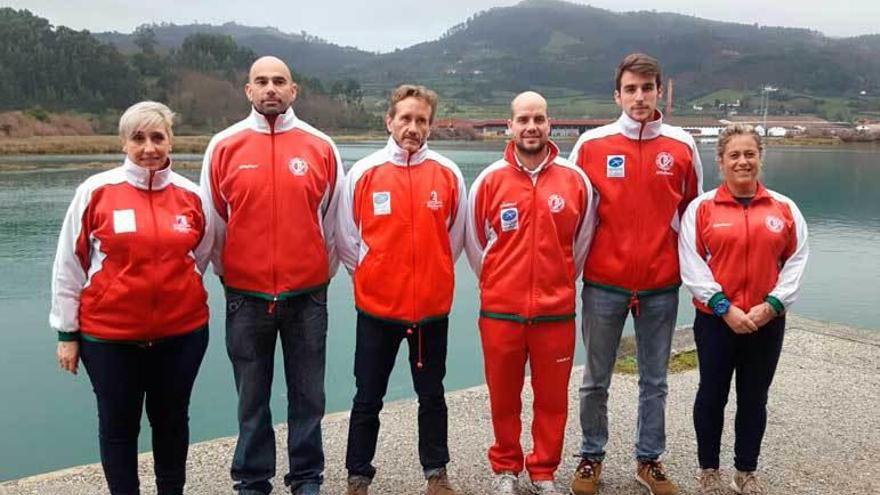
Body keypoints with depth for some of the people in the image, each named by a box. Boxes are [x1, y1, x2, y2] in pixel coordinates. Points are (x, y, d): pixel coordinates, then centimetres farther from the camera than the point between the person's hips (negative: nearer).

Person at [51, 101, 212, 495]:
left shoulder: (191, 195, 0)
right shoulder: (95, 191, -7)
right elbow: (68, 266, -2)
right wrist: (66, 332, 0)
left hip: (181, 332, 2)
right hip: (108, 336, -2)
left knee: (171, 421, 17)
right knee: (118, 426, 12)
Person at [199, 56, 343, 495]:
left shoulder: (320, 147, 1)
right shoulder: (224, 146, 0)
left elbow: (332, 222, 8)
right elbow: (213, 223, 7)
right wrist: (229, 275, 10)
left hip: (307, 295, 0)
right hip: (246, 297, 0)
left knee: (308, 394, 10)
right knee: (252, 396, 11)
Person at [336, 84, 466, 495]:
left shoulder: (448, 174, -2)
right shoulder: (363, 173, -5)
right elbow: (346, 237, 4)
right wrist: (368, 275, 7)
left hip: (432, 306, 1)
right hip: (376, 306, -1)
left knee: (432, 395, 15)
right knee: (368, 398, 11)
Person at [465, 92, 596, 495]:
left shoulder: (576, 180, 0)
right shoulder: (489, 180, -2)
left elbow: (581, 243, 12)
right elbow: (475, 243, 9)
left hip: (557, 311, 1)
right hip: (500, 311, 0)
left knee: (553, 397, 9)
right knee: (504, 396, 11)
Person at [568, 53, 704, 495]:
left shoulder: (682, 146, 1)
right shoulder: (591, 144, -3)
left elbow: (692, 210, 13)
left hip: (662, 285, 1)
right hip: (603, 283, -1)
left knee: (654, 380, 12)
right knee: (596, 380, 10)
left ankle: (649, 459, 28)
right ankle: (591, 456, 26)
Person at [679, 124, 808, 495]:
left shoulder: (784, 208, 3)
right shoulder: (701, 208, -4)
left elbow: (796, 260, 3)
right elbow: (692, 264, -9)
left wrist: (773, 304, -9)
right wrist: (724, 307, -14)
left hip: (767, 322, 2)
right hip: (716, 320, -2)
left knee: (754, 398, 12)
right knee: (712, 395, 9)